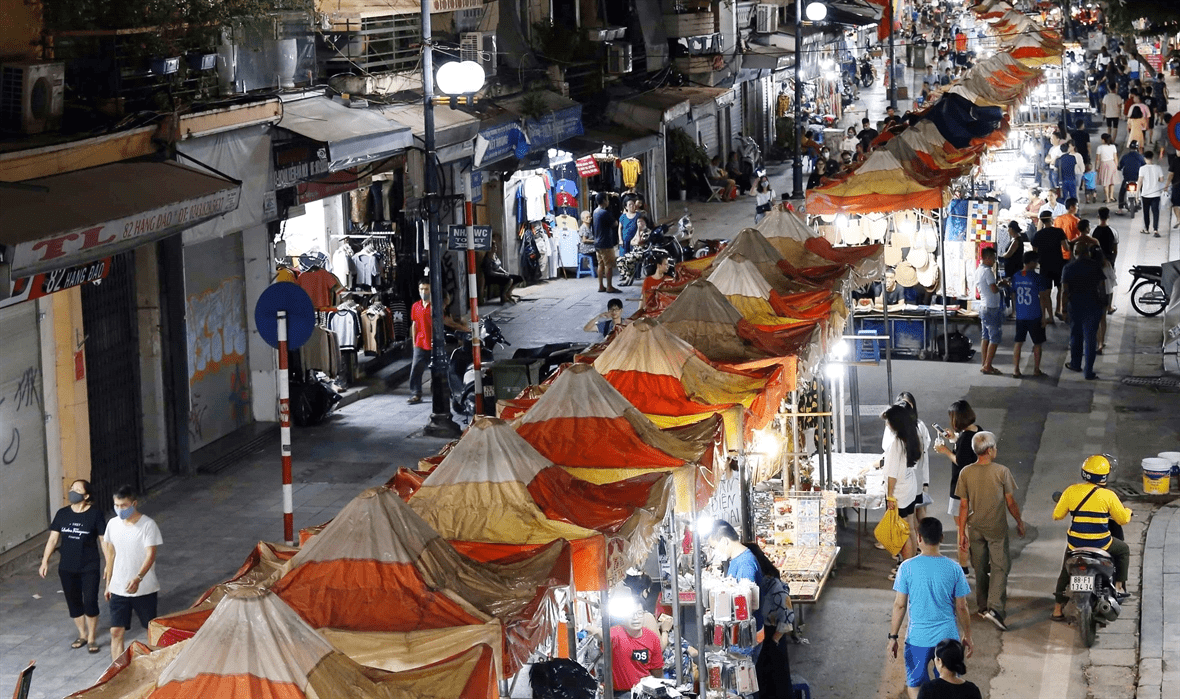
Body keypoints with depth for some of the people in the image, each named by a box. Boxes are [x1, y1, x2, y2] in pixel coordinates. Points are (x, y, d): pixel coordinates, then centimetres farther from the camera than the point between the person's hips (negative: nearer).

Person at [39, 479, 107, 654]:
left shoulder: (95, 514, -10)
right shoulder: (62, 514, 0)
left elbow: (103, 541, -6)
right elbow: (53, 538, 3)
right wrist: (44, 561, -1)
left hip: (89, 568, -4)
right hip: (67, 568, 4)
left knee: (90, 602, -6)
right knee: (73, 602, 12)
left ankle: (91, 638, 11)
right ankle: (82, 634, 30)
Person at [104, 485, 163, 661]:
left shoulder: (148, 525, -15)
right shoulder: (113, 524, 1)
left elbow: (150, 555, -22)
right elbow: (111, 554, 12)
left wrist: (138, 579, -37)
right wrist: (108, 584, 13)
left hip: (145, 589, -4)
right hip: (118, 589, 4)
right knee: (116, 632, -1)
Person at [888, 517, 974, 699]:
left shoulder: (907, 567, -11)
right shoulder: (953, 569, -7)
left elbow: (900, 605, -7)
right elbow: (961, 607, -1)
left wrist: (893, 636, 2)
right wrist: (967, 636, 12)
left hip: (918, 637, -1)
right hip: (947, 636, 1)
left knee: (914, 684, 15)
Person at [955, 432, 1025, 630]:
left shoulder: (966, 473, -6)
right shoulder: (1001, 471, -13)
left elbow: (964, 506, -3)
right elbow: (1011, 502, -7)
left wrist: (962, 532, 3)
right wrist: (1019, 523, 9)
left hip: (975, 528, 3)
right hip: (997, 528, -3)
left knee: (980, 569, 17)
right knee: (999, 567, 0)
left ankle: (982, 606, 28)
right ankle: (995, 608, -15)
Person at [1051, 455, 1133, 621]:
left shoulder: (1071, 491, -5)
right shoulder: (1108, 495, -10)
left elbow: (1057, 515, 3)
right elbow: (1123, 519, 0)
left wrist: (1060, 501, 24)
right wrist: (1127, 510, 23)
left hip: (1075, 543, 2)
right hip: (1101, 544, -2)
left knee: (1066, 572, 24)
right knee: (1123, 550, 28)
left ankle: (1058, 609, 22)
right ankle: (1119, 586, 27)